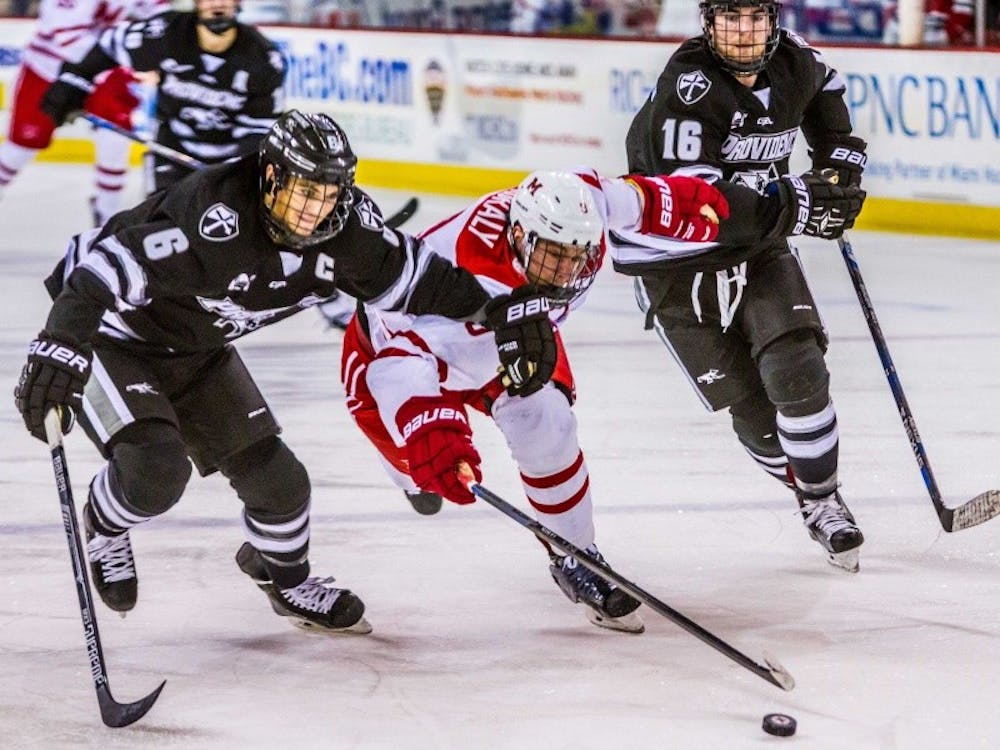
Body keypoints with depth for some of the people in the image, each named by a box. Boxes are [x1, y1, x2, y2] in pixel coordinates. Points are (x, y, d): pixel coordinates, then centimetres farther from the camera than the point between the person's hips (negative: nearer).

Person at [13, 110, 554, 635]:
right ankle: (105, 524, 9)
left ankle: (286, 579, 37)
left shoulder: (344, 227, -15)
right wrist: (59, 346, -55)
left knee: (275, 477, 5)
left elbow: (408, 275, -1)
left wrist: (497, 311, -8)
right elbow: (113, 263, -43)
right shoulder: (216, 219, -38)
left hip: (195, 350, 7)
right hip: (110, 335, -7)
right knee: (156, 466, -27)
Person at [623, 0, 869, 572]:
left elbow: (825, 86, 23)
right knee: (750, 405, -3)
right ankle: (806, 491, 22)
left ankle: (825, 501, 1)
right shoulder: (688, 86, -25)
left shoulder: (792, 59, -5)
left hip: (758, 246, 4)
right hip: (677, 262, -4)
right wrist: (799, 204, -34)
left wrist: (840, 158, 11)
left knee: (797, 369, -15)